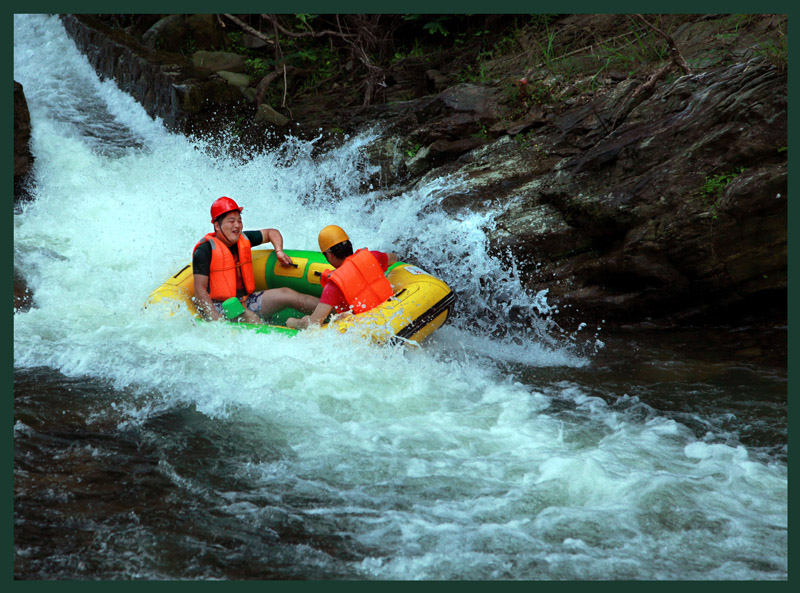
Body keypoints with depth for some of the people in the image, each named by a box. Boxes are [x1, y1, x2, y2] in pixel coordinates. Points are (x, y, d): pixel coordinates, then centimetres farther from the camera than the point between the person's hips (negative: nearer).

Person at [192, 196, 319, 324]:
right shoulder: (205, 250, -13)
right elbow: (199, 289, -17)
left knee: (286, 294, -7)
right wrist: (215, 318, -27)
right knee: (250, 317, -35)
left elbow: (271, 232, 24)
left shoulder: (243, 239, 7)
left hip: (245, 301, 6)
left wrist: (279, 251, 4)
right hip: (219, 307, -6)